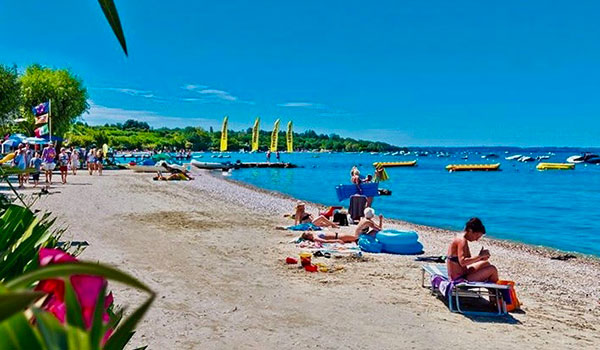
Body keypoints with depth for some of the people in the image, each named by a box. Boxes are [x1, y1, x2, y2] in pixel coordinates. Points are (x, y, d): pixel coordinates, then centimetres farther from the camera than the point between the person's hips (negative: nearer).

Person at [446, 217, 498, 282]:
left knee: (486, 264, 25)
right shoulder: (462, 241, -18)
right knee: (492, 269, -9)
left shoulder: (460, 238, 11)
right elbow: (462, 262, -31)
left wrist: (481, 258, 1)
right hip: (459, 278, -11)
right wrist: (480, 256, -23)